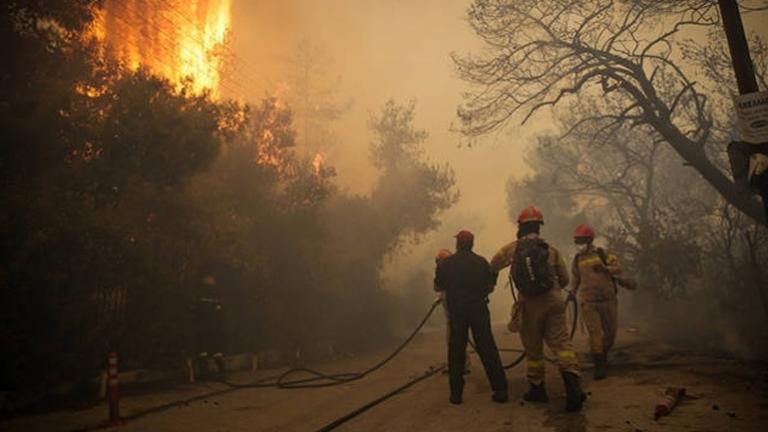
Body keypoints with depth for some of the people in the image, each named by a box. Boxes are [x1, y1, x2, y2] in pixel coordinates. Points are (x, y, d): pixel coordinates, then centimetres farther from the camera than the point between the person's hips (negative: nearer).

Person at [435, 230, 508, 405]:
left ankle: (456, 393, 11)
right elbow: (490, 286, 4)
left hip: (456, 310, -1)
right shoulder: (481, 261, 1)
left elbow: (438, 287, 3)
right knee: (487, 349, 5)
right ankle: (500, 390, 6)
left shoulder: (446, 263, -3)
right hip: (479, 308, 1)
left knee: (456, 352, 8)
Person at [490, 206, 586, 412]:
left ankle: (537, 389, 20)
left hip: (529, 303, 0)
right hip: (553, 300, 1)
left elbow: (491, 268, 12)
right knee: (561, 341, -1)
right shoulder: (550, 249, 4)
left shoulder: (511, 248, 2)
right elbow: (564, 279, 9)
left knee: (533, 348, 11)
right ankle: (573, 385, -18)